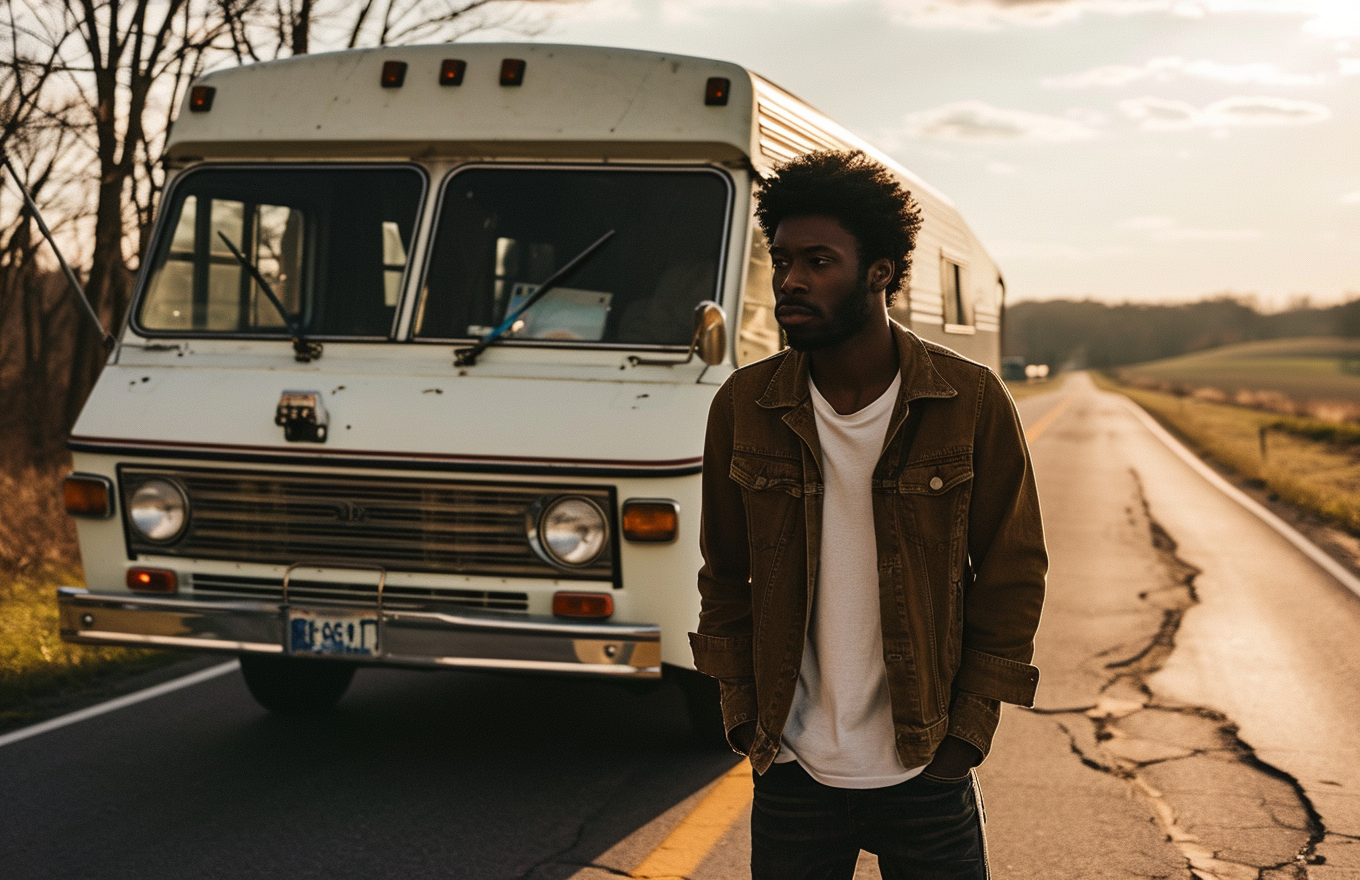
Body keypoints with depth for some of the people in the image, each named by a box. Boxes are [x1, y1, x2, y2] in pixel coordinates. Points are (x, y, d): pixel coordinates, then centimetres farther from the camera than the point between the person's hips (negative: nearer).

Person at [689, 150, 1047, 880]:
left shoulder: (972, 402, -7)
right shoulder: (742, 407, -2)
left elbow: (1014, 577, -1)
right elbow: (724, 579, 8)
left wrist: (968, 730, -4)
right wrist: (742, 713, 3)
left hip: (926, 773, -1)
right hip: (791, 773, 1)